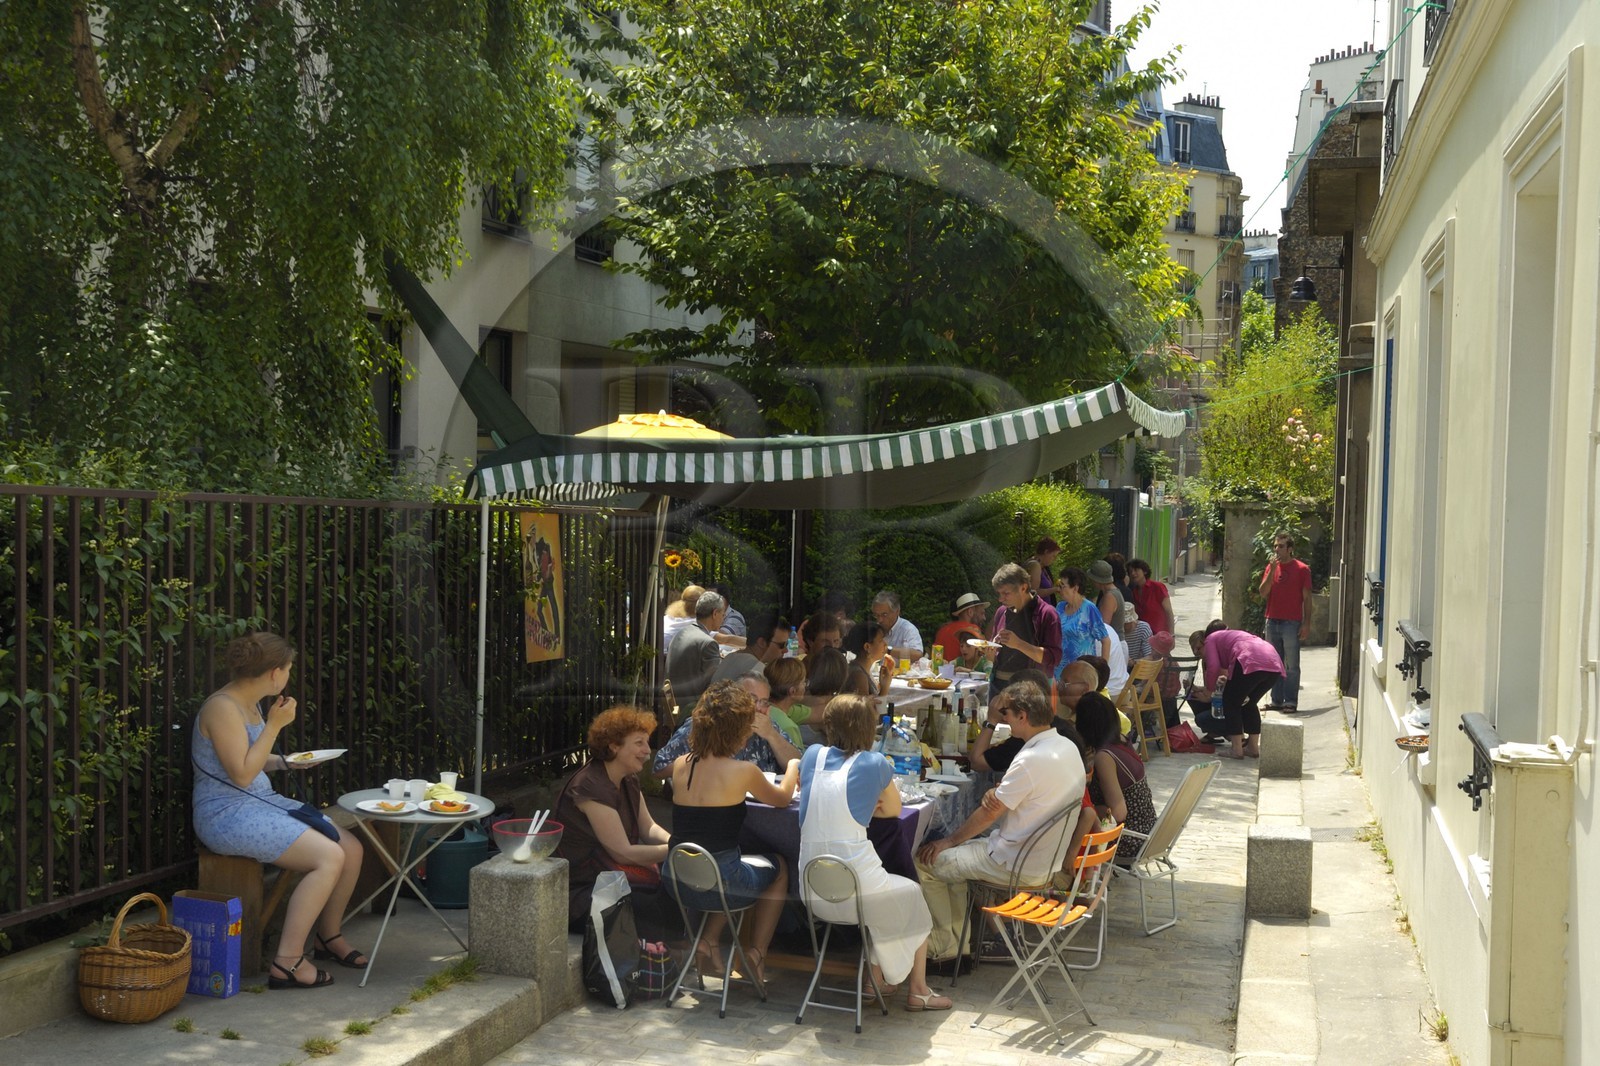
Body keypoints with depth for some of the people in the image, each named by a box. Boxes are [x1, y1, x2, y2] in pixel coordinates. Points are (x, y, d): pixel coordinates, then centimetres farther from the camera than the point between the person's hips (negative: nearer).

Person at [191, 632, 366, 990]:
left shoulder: (251, 704, 12)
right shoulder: (222, 707, -17)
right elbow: (241, 774, -22)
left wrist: (288, 762, 12)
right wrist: (274, 725, -19)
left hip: (261, 803, 10)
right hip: (227, 813, -10)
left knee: (351, 848, 0)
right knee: (329, 858, -23)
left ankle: (329, 936, 19)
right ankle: (287, 961, -18)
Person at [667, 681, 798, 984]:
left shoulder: (681, 765, 0)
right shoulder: (742, 771, -13)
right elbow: (782, 798, 8)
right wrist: (793, 767, 28)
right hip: (718, 884, -5)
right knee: (779, 867, 25)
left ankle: (708, 942, 21)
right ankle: (756, 953, 21)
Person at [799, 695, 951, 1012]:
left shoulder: (813, 755, 6)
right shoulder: (873, 764, -5)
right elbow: (894, 810, 12)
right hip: (857, 894, -5)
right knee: (913, 896, 26)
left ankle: (875, 981, 33)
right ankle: (918, 991, 32)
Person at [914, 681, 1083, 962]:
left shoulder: (1030, 760, -27)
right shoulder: (1068, 747, 2)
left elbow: (989, 813, -17)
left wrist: (949, 841, -3)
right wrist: (997, 792, -9)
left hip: (1019, 866, -9)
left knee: (926, 861, 0)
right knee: (956, 854, 24)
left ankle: (945, 947, 13)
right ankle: (959, 942, 23)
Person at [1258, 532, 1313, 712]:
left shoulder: (1302, 569, -3)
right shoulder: (1271, 567, 11)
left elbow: (1307, 598, -3)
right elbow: (1263, 592, 0)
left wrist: (1306, 623, -8)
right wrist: (1272, 570, -10)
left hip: (1291, 623, -5)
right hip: (1272, 621, 5)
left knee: (1292, 666, -2)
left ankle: (1291, 702, 1)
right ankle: (1277, 701, 14)